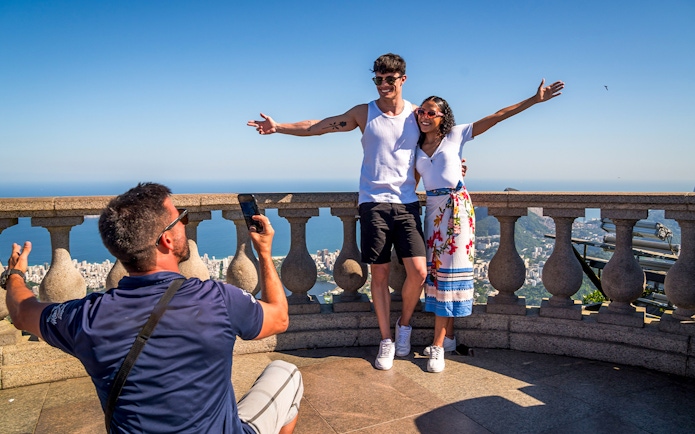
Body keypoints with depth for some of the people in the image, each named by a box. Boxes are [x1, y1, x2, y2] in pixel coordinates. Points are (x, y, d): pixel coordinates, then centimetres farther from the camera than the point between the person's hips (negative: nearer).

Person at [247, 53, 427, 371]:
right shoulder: (364, 113, 6)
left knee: (418, 272, -7)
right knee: (379, 274, 2)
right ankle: (386, 341, 17)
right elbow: (317, 127, 7)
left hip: (407, 204, 1)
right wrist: (278, 127, 3)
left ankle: (404, 324, 22)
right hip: (374, 203, -1)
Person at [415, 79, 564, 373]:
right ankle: (448, 337, 15)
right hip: (432, 208, 4)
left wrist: (535, 99, -3)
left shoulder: (456, 135, 3)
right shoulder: (417, 147, 13)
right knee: (436, 269, 4)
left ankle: (438, 344, -1)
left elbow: (496, 117, 0)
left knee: (449, 269, -5)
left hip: (456, 206, -4)